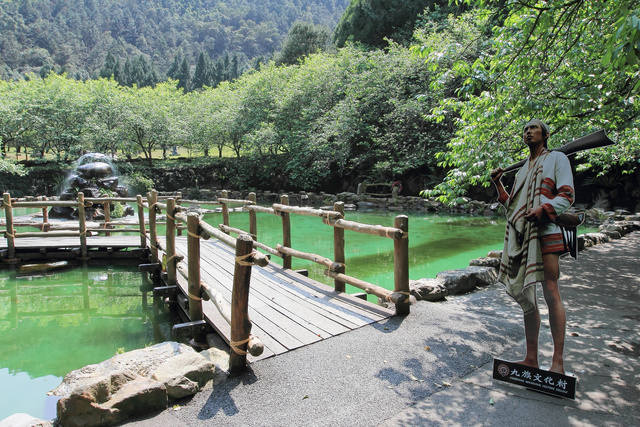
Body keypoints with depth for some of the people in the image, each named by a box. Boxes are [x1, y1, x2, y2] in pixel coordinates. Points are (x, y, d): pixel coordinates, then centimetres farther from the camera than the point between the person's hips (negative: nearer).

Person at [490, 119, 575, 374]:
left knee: (550, 292, -10)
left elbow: (567, 195, -4)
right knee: (525, 295, 5)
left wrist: (544, 209, -20)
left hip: (544, 230, -6)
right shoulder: (523, 169, 26)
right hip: (520, 234, 6)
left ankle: (558, 361, -4)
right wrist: (498, 186, 11)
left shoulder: (556, 158, 8)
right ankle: (531, 358, 12)